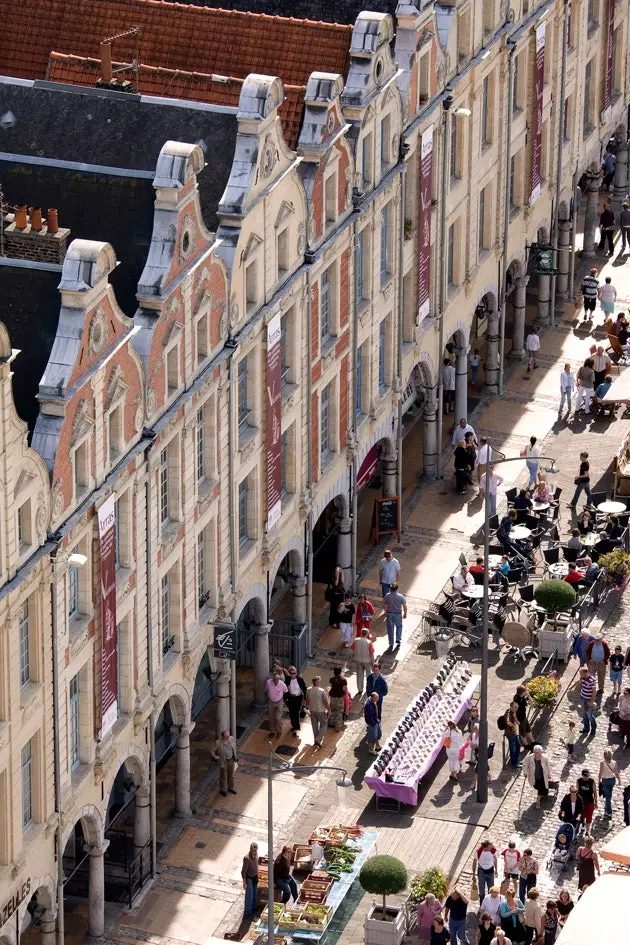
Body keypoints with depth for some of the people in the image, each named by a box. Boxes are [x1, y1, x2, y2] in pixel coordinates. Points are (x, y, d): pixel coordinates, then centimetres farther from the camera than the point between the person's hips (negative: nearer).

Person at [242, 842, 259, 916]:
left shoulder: (256, 855, -8)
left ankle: (253, 907, 42)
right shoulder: (247, 858, -31)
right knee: (249, 895, 3)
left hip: (255, 877, 7)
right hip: (249, 878, -7)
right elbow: (243, 871, -24)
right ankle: (248, 911, 19)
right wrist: (244, 882, -20)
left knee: (255, 894, 22)